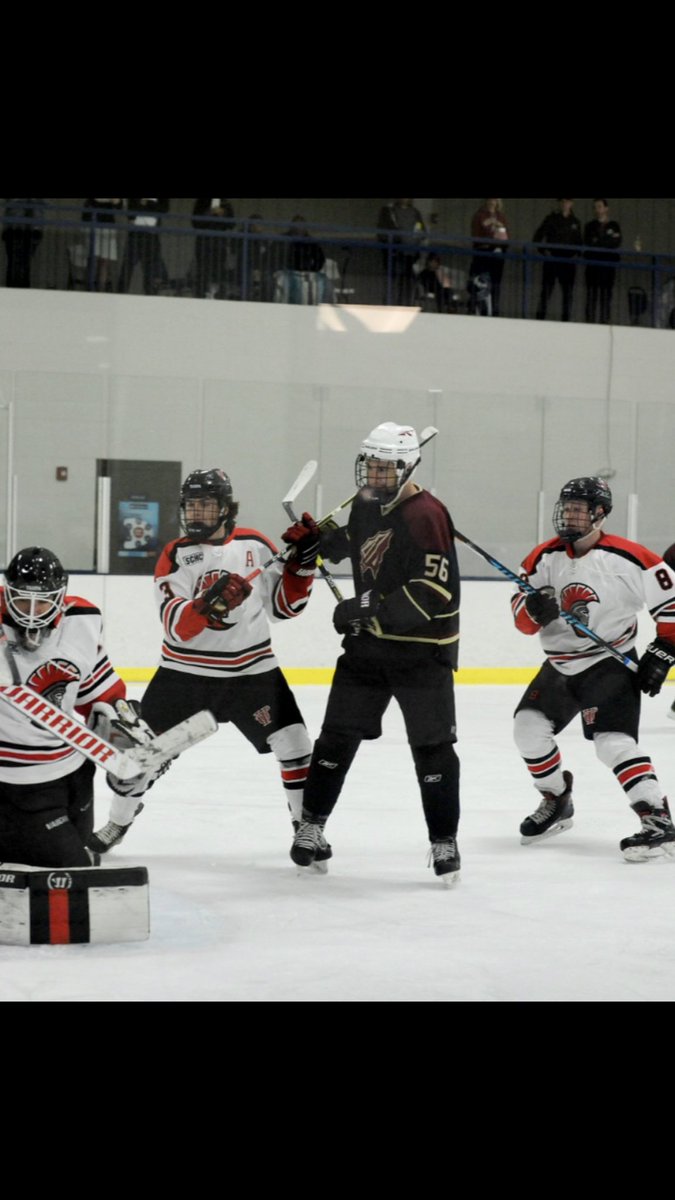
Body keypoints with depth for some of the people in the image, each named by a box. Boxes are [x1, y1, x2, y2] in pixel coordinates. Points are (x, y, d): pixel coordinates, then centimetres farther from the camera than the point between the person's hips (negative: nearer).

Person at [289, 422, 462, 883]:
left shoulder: (425, 514, -20)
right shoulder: (366, 506, 6)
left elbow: (434, 590, -26)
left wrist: (369, 607, -27)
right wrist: (325, 541, 10)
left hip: (423, 646, -7)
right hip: (369, 640, 7)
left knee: (432, 746, -2)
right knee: (338, 735, 8)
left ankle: (445, 840, 8)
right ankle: (313, 823, 21)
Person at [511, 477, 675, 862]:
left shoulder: (628, 558, -17)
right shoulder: (545, 557, -1)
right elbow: (522, 617, 0)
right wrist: (534, 610, -24)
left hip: (611, 664, -6)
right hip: (561, 665, 7)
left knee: (613, 741, -21)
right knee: (529, 727, 3)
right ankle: (557, 803, 24)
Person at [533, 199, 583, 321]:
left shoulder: (575, 222, 12)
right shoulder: (551, 218, 3)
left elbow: (578, 242, 18)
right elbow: (537, 237, 3)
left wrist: (576, 253, 1)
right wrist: (543, 250, -8)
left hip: (568, 260, 3)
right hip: (552, 259, -3)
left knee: (568, 291, 1)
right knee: (546, 289, -4)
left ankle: (566, 319, 5)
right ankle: (540, 317, -4)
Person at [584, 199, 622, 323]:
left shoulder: (614, 226, 13)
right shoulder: (590, 226, 15)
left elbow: (616, 243, -2)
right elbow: (587, 243, 0)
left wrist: (598, 242, -6)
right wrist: (608, 241, -7)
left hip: (609, 263, 0)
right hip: (593, 263, 0)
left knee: (606, 294, -5)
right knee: (591, 294, -7)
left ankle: (605, 322, -7)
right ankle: (590, 321, -11)